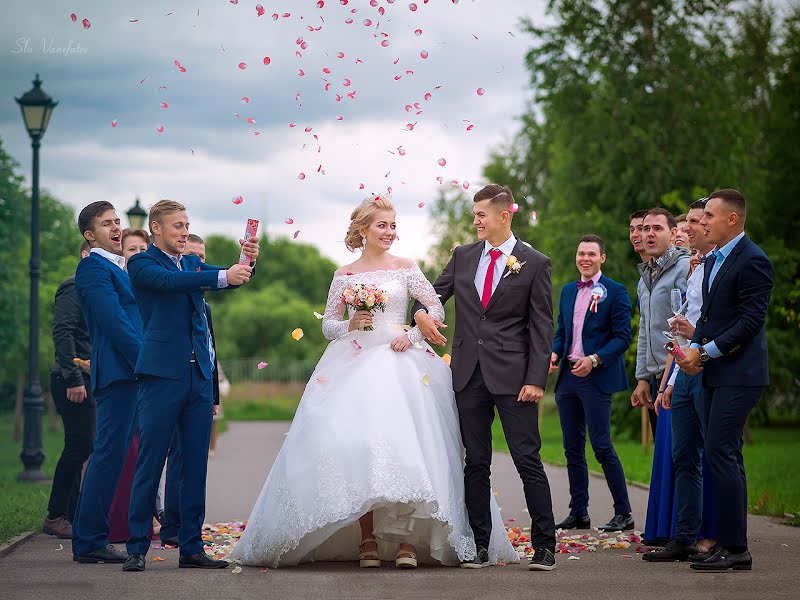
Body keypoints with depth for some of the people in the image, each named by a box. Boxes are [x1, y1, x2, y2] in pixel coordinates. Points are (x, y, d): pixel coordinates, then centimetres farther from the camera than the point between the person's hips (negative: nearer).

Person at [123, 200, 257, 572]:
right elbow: (169, 281, -20)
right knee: (150, 464, -4)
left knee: (195, 465, 6)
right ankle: (137, 548, 1)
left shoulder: (193, 264, 18)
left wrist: (248, 262, -14)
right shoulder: (141, 263, -1)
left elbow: (231, 279, 8)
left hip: (199, 375, 6)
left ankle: (191, 548, 11)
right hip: (163, 374, -6)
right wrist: (223, 276, -29)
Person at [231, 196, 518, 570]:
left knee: (403, 444, -13)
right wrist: (349, 325, -7)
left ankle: (407, 540, -10)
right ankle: (367, 541, -4)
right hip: (355, 365, 1)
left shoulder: (406, 269, 8)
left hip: (400, 360, -1)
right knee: (357, 444, -10)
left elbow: (436, 309, 6)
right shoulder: (344, 276, 11)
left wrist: (412, 334, -8)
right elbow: (328, 324, 13)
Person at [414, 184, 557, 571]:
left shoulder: (534, 263, 0)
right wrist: (421, 312, -7)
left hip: (512, 375, -4)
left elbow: (541, 327, -2)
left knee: (528, 460, -5)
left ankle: (544, 545, -1)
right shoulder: (463, 256, 12)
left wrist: (536, 379, -10)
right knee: (476, 463, 7)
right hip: (469, 375, 4)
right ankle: (478, 545, 13)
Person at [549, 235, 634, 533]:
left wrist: (595, 360, -20)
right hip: (567, 376, 7)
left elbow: (622, 337, -8)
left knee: (602, 446, -9)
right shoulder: (567, 291, 15)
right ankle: (578, 513, 14)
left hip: (596, 377, -7)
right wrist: (554, 353, -1)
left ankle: (623, 513, -1)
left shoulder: (615, 292, -4)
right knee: (573, 448, 8)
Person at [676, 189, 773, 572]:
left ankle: (734, 548, -8)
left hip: (738, 374, -10)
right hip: (716, 373, 10)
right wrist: (694, 347, 1)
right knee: (725, 456, 10)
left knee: (720, 454, -12)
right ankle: (730, 546, 15)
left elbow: (751, 321, -18)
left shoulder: (752, 261, -13)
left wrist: (706, 352, -15)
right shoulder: (713, 260, 17)